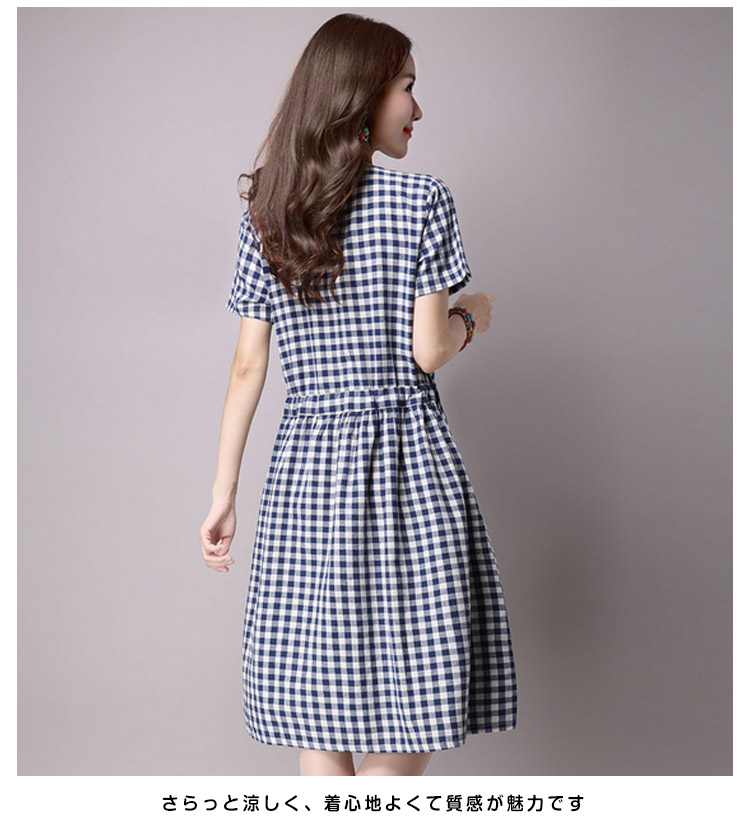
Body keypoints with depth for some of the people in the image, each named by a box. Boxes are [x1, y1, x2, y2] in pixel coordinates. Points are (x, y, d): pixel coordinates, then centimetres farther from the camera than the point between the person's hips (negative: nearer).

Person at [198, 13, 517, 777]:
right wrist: (472, 317, 12)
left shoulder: (263, 214, 6)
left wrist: (222, 497, 8)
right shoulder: (420, 200, -6)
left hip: (304, 465, 4)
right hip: (405, 456, -4)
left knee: (313, 696, 11)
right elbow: (429, 350, -10)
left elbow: (247, 366, 4)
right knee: (407, 699, 6)